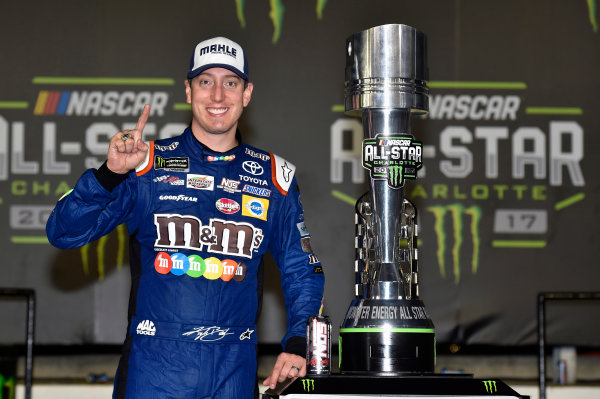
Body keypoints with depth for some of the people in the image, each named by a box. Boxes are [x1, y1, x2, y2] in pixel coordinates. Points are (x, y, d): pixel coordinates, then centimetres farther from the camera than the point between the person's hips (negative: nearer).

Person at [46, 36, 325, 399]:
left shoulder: (273, 177, 9)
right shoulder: (148, 165, 2)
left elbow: (302, 271, 13)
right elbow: (64, 233, -3)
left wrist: (297, 345, -1)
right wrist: (110, 174, -18)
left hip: (234, 368, 2)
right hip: (154, 362, -2)